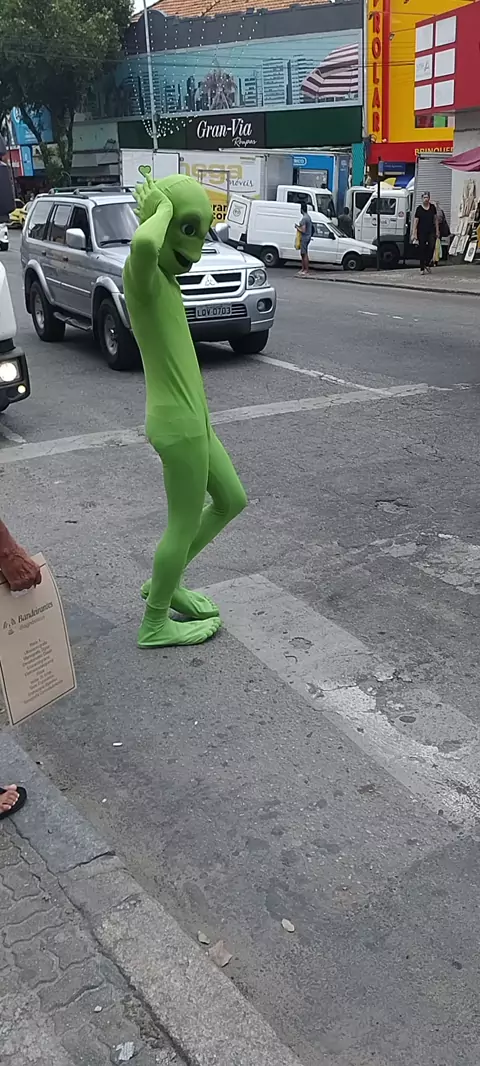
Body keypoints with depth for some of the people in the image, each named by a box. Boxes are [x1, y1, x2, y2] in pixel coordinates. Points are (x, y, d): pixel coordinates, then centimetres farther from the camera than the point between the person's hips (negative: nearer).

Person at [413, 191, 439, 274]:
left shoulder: (433, 207, 7)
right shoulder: (419, 208, -1)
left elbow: (435, 219, 13)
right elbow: (416, 221, -2)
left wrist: (437, 231, 9)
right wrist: (414, 234, -7)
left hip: (431, 231, 2)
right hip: (421, 232, -2)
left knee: (431, 246, -15)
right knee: (422, 249, 0)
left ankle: (428, 264, 4)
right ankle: (422, 268, 6)